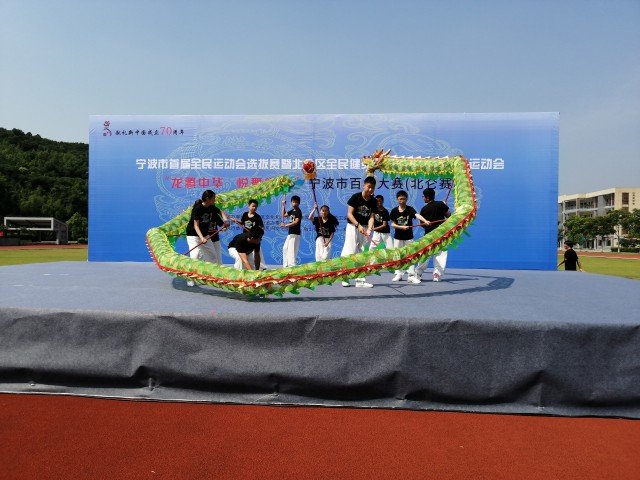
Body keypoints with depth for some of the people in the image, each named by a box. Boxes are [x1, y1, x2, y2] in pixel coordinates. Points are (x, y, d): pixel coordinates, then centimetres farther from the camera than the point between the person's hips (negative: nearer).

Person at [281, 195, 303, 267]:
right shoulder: (291, 211, 14)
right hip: (290, 233, 9)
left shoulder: (299, 211, -10)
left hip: (295, 234, -9)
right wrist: (283, 206, 15)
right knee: (285, 248, 15)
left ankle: (292, 266, -16)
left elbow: (296, 222, -21)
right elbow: (284, 215, 24)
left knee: (292, 250, -15)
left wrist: (286, 225, -22)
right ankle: (285, 265, 21)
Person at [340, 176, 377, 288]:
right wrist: (358, 225, -27)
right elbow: (349, 214, -15)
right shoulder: (355, 197, -12)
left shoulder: (373, 201, 0)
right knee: (349, 252, -10)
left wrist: (369, 229, -24)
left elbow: (371, 216, -6)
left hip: (365, 228, 5)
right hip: (353, 226, -5)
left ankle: (360, 280, 9)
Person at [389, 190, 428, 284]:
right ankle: (399, 274, 20)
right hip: (398, 237, 2)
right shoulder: (394, 211, -4)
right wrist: (402, 227, -20)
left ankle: (411, 275, 2)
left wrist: (425, 221, -47)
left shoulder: (410, 209, -9)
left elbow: (417, 215, -28)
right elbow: (393, 224, -4)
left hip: (409, 237, -2)